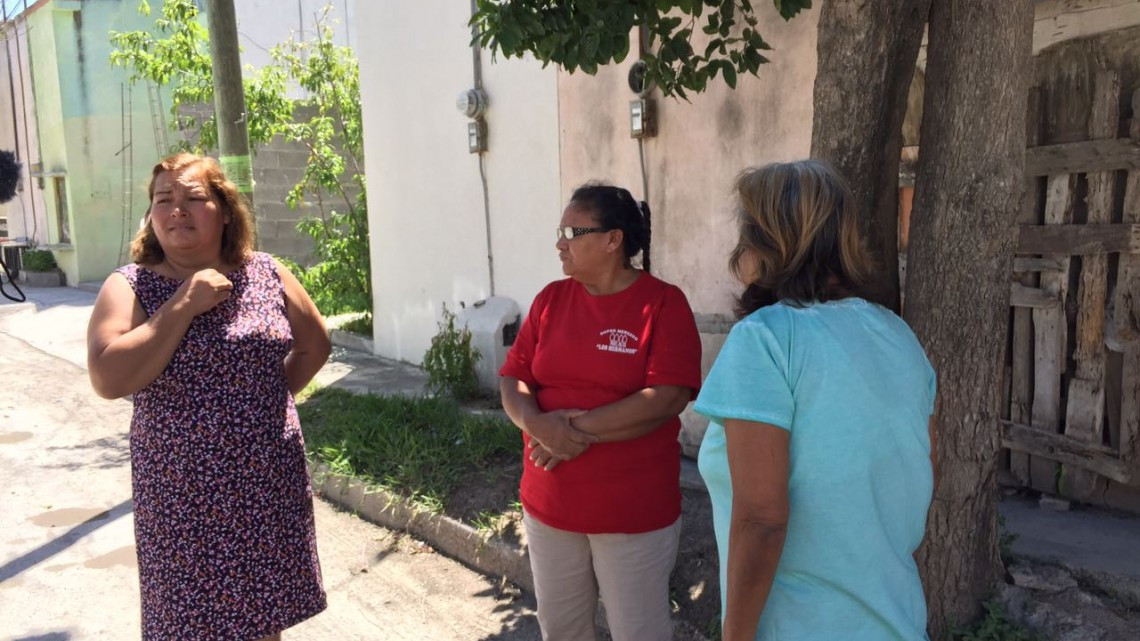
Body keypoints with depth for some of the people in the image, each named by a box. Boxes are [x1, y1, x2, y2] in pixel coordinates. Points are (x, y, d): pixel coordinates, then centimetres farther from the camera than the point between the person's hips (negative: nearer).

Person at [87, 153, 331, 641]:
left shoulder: (267, 274, 1)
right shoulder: (130, 287, -7)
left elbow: (314, 346, 14)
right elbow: (108, 379, -22)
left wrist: (271, 396, 4)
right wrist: (183, 306, -20)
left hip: (268, 482, 3)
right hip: (183, 493, -2)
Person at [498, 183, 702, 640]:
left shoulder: (663, 302, -11)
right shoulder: (551, 299, 5)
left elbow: (667, 398, -20)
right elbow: (512, 379, 3)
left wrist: (580, 429, -20)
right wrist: (538, 424, -19)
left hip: (634, 511, -5)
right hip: (549, 504, 5)